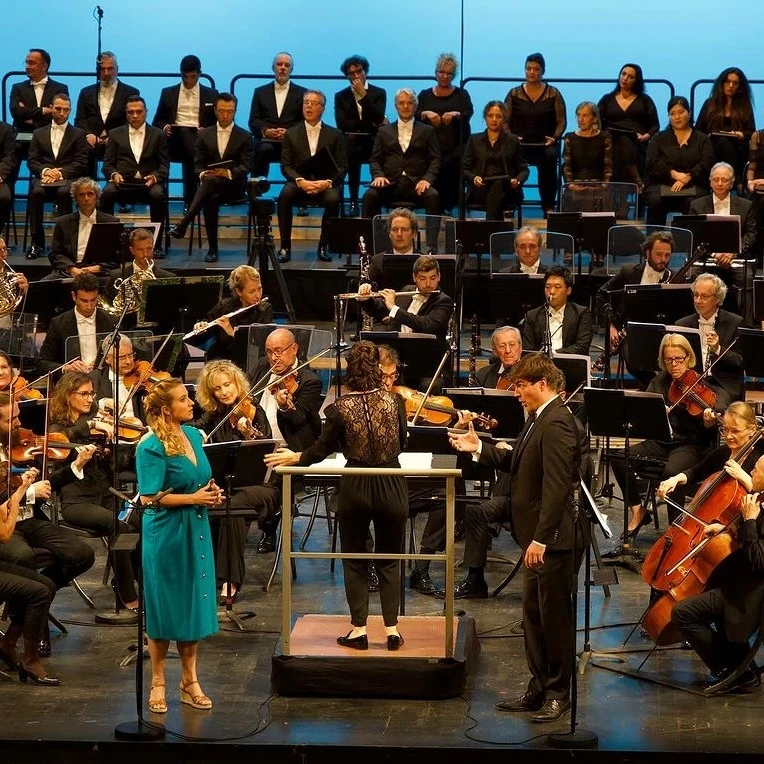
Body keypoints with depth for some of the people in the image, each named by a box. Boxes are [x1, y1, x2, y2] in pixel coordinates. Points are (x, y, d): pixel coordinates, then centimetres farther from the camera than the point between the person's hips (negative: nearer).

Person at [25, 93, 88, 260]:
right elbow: (31, 161, 12)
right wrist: (45, 171, -10)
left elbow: (81, 164, 3)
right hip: (44, 178, 1)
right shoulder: (39, 133, 20)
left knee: (64, 192, -37)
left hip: (67, 179, -1)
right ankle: (36, 242, -30)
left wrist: (61, 173, -12)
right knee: (36, 192, -33)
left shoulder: (78, 134, 14)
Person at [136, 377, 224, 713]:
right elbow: (151, 497, -19)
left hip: (196, 530, 7)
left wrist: (211, 492, -1)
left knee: (195, 605, 11)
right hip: (166, 533, -7)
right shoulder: (152, 447, -15)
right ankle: (158, 683, 17)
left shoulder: (193, 435, 7)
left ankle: (189, 680, 22)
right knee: (165, 608, 3)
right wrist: (194, 498, -18)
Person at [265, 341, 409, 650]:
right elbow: (402, 443, 7)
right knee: (389, 560, 15)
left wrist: (294, 457, 15)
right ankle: (392, 629, 13)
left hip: (355, 488, -1)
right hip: (391, 487, 2)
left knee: (354, 561, 14)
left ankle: (359, 629, 14)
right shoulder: (394, 401, -7)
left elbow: (321, 450, -3)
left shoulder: (340, 408, -12)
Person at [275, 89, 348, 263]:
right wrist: (301, 182, -17)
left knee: (333, 199, -34)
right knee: (285, 195, -32)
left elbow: (342, 167, 3)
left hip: (325, 185, -1)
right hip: (299, 183, 1)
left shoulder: (335, 135, 10)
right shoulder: (291, 134, 11)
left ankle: (323, 246, -17)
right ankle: (285, 247, -23)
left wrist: (327, 183, -17)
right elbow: (286, 166, 3)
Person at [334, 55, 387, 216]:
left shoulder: (379, 93, 12)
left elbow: (378, 119, -6)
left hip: (372, 141, 0)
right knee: (351, 151, -37)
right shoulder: (341, 96, 14)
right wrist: (371, 124, -7)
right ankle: (354, 201, -29)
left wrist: (363, 95, -9)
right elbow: (342, 124, -1)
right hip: (351, 142, 0)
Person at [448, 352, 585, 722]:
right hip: (538, 537, 10)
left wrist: (541, 538, -26)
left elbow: (557, 485, -25)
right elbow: (518, 462, 16)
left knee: (555, 616, 2)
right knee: (533, 614, 16)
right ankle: (539, 688, 25)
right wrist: (479, 448, 6)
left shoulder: (556, 423, -21)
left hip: (555, 538, -10)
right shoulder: (540, 419, 11)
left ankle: (559, 692, 14)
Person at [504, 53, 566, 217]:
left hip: (545, 144, 0)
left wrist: (554, 138, -10)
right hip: (519, 144, 0)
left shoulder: (553, 94, 9)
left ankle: (548, 206, -25)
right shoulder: (514, 94, 11)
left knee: (549, 156, -36)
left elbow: (561, 121, 7)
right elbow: (505, 120, 9)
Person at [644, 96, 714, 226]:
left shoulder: (702, 139, 17)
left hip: (691, 186, -1)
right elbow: (652, 163, 4)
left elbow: (706, 164, 2)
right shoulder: (659, 138, 19)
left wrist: (687, 178, -15)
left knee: (692, 203, -35)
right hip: (661, 185, 1)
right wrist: (674, 174, -12)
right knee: (655, 201, -32)